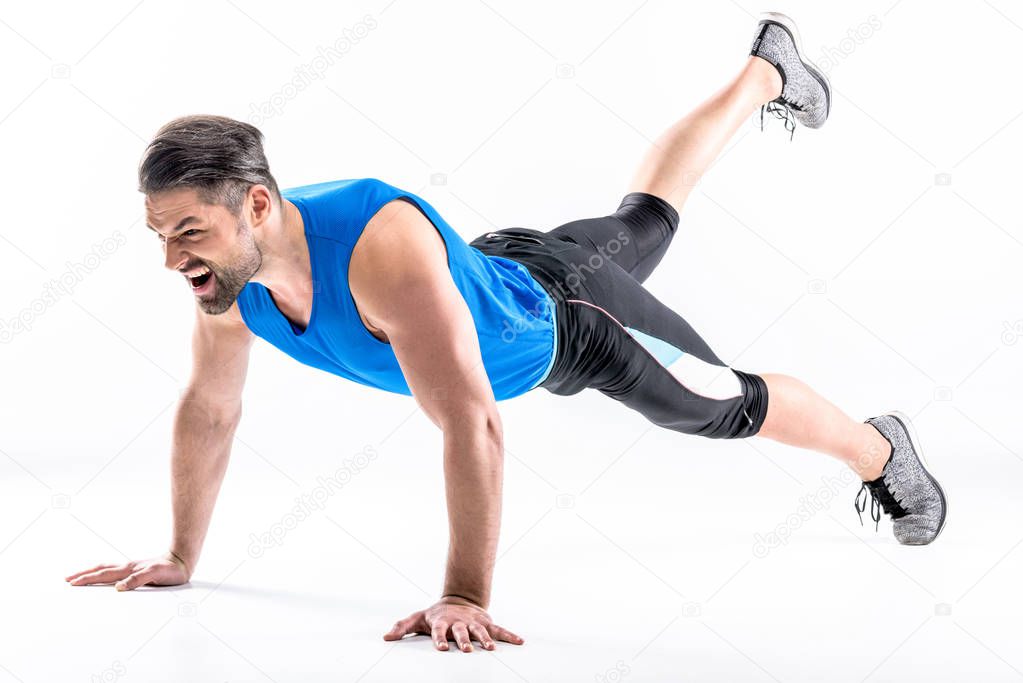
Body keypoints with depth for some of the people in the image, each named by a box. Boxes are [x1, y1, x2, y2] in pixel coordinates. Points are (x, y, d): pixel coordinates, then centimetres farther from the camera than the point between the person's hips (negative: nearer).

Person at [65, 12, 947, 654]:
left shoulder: (381, 247, -49)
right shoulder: (228, 267, -25)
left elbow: (471, 425, -50)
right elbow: (209, 411, -10)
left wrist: (465, 599, -50)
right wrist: (179, 557, -6)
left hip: (568, 316, -8)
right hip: (496, 273, 8)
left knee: (734, 406, 11)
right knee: (646, 213, 33)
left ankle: (882, 452, 41)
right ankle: (766, 73, 58)